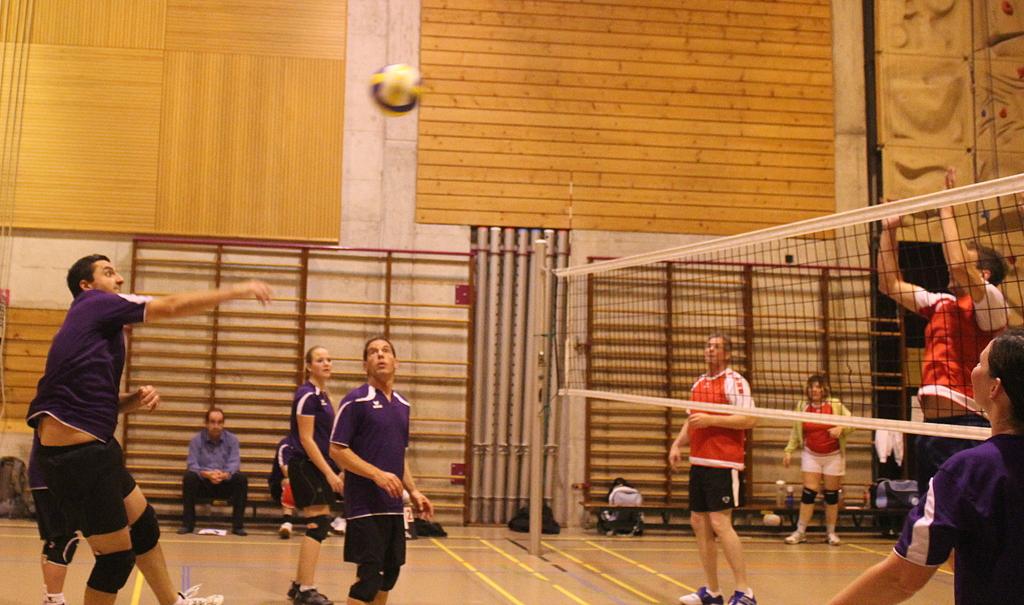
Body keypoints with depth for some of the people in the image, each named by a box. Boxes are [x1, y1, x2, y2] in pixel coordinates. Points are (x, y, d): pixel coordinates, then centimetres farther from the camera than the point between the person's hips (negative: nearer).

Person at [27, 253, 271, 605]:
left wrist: (135, 400, 1)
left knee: (144, 523, 23)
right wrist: (236, 291, -4)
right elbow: (172, 307, -10)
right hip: (75, 453, -10)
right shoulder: (94, 303, -5)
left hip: (95, 447, 10)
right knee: (117, 554, -3)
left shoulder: (93, 322, 20)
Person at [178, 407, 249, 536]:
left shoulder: (232, 439, 2)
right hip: (203, 484, 0)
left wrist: (225, 474, -34)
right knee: (189, 476, -29)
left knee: (241, 478, -28)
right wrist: (206, 474, -33)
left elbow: (234, 463, -11)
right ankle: (188, 523, -22)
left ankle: (238, 525, -23)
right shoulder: (197, 440, 0)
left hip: (225, 483, 0)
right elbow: (192, 464, -12)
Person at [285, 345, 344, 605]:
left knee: (316, 527, 10)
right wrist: (329, 472, -20)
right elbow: (306, 440, -17)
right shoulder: (307, 395, -12)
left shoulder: (323, 395, 15)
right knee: (318, 524, -11)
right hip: (306, 466, -9)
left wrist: (336, 470, 18)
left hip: (320, 467, 9)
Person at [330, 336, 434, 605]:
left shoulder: (402, 405, 13)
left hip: (394, 506, 7)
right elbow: (337, 450, -12)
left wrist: (413, 491, 12)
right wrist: (377, 474, -20)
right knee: (368, 575, -7)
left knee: (390, 572, 12)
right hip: (365, 505, -7)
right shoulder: (355, 401, -8)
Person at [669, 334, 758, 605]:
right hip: (698, 461, 8)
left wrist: (711, 420, -19)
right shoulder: (698, 383, 16)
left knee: (720, 523, -12)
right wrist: (678, 444, 11)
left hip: (723, 464, -8)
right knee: (699, 523, 8)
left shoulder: (734, 381, -7)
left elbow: (749, 420, -16)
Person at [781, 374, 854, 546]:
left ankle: (831, 532, 17)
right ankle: (800, 532, 3)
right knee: (808, 492, -4)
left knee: (831, 494, 6)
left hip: (833, 456, -1)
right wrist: (789, 450, 0)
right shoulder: (802, 407, 0)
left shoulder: (836, 405, -6)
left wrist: (840, 429, -23)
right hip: (811, 455, 1)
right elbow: (796, 432, 7)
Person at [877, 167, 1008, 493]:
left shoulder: (990, 303, -4)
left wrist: (946, 211, -13)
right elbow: (891, 285, 22)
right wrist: (888, 232, 17)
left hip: (966, 427, -8)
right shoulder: (940, 303, 17)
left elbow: (958, 267, -21)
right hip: (931, 426, 8)